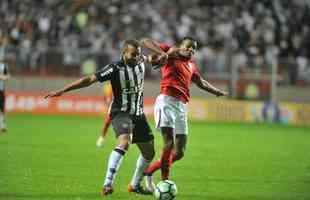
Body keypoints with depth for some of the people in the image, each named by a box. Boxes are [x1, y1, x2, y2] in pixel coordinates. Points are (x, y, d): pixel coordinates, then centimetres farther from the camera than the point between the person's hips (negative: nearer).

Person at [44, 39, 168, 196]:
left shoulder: (140, 62, 1)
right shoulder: (115, 68, -18)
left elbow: (149, 58, 28)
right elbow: (90, 79, -21)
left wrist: (160, 57, 5)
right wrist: (62, 91, -26)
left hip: (138, 114, 7)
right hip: (121, 113, -7)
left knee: (149, 152, 12)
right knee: (124, 142, -33)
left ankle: (135, 185, 33)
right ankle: (107, 184, -38)